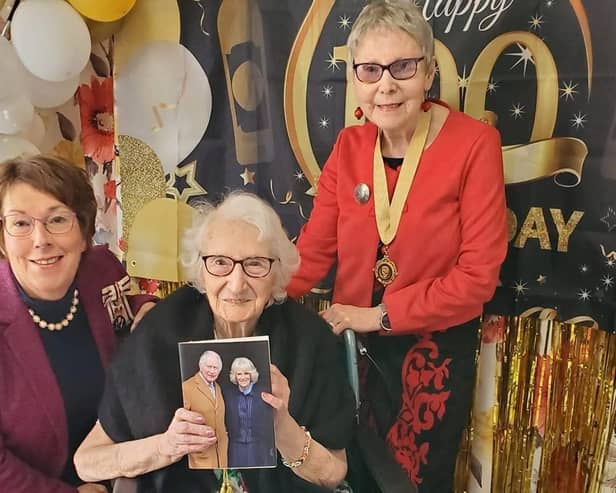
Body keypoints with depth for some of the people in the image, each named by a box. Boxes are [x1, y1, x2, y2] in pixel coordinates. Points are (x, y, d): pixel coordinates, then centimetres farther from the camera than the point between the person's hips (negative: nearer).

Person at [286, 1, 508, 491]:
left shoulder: (474, 143, -16)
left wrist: (379, 315, -18)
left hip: (436, 349, -3)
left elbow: (478, 275, -17)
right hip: (357, 344, 4)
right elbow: (313, 250, -6)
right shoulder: (349, 146, -2)